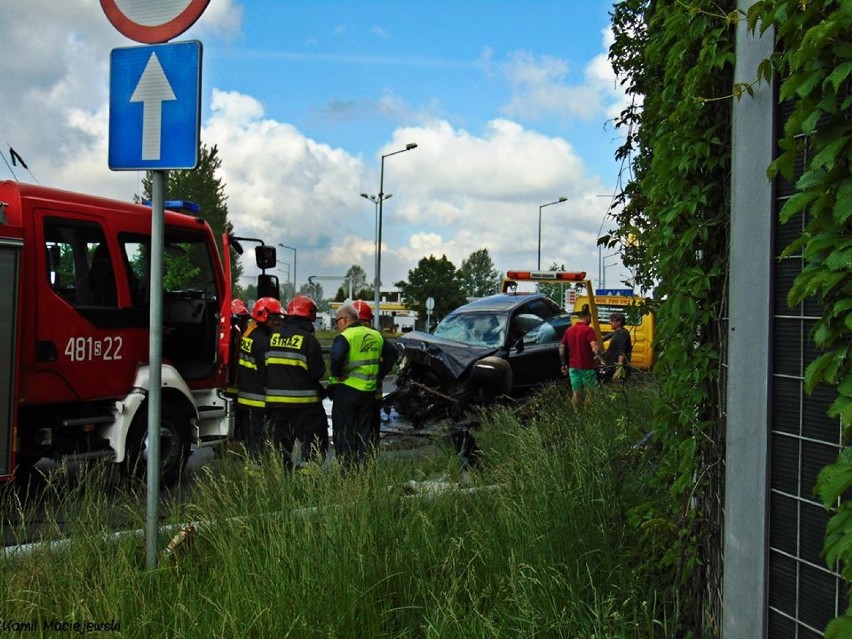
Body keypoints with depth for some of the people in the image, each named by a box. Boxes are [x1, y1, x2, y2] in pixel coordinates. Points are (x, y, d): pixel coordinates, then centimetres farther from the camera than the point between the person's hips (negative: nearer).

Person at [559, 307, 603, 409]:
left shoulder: (569, 330, 9)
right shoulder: (588, 330, -11)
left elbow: (561, 348, 13)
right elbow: (594, 347, -25)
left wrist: (564, 364, 19)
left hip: (573, 367, 6)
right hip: (587, 367, -6)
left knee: (576, 393, 10)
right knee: (590, 393, 4)